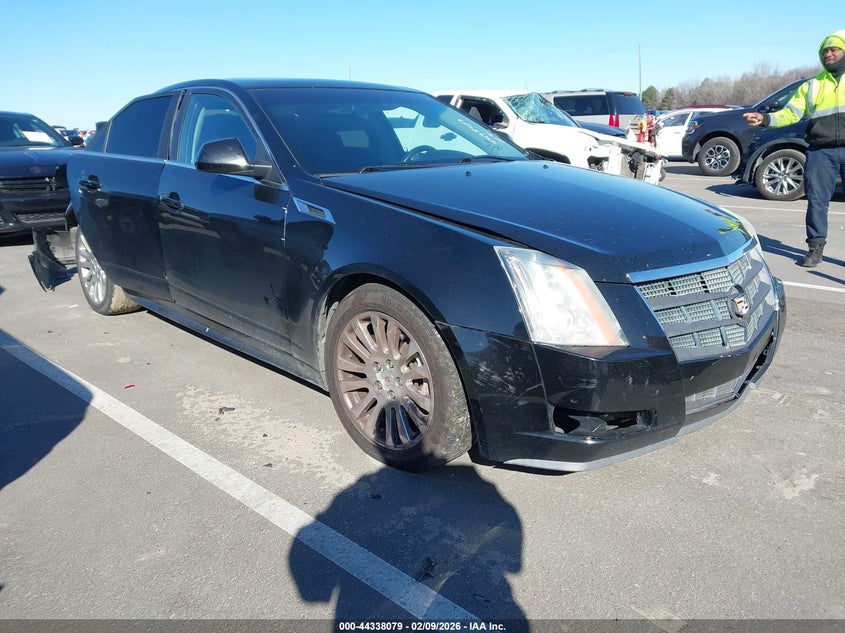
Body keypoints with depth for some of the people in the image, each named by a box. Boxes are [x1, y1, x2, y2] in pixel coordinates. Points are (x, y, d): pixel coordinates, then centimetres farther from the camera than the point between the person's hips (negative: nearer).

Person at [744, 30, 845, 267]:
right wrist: (765, 119, -10)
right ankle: (815, 247, 11)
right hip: (820, 151, 1)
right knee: (816, 200, 1)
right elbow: (790, 113, 6)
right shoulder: (811, 85, 14)